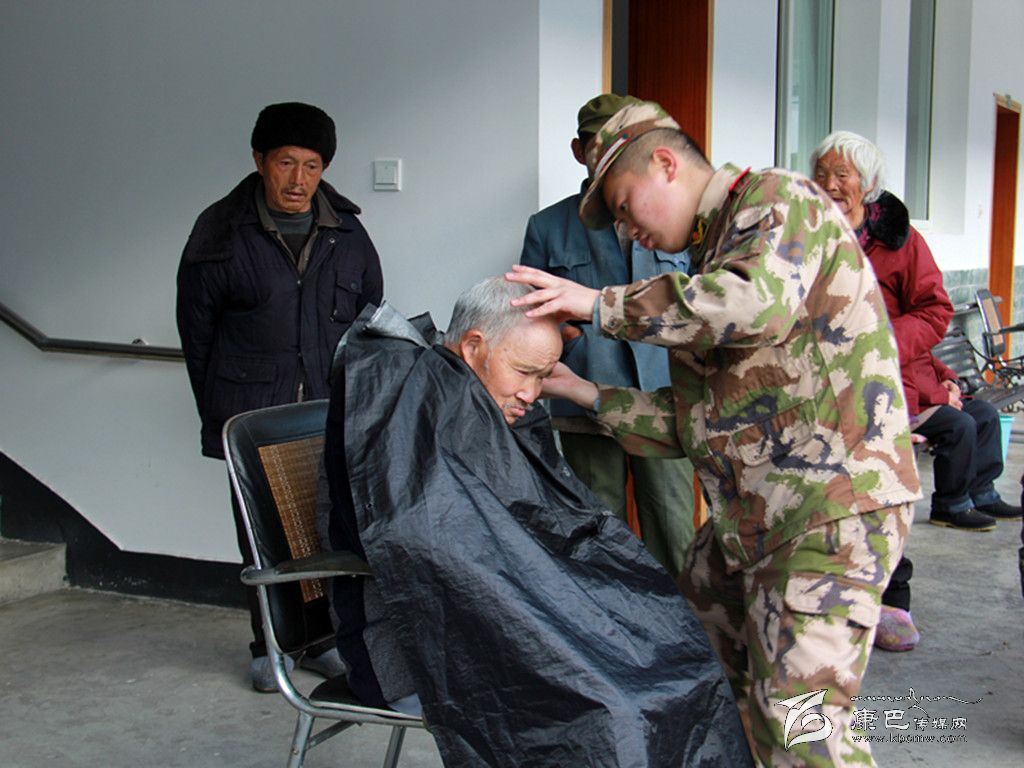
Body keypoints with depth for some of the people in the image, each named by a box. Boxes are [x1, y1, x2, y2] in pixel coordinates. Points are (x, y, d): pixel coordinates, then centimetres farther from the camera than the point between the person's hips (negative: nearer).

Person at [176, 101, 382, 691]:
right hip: (254, 417, -2)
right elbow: (197, 329, 6)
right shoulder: (222, 233, 0)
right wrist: (220, 411, 7)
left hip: (333, 416, 2)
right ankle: (269, 647, 18)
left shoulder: (348, 235, 7)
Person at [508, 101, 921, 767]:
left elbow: (760, 300, -30)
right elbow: (696, 423, 18)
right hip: (755, 515, 10)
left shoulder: (774, 199, -5)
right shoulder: (714, 249, 22)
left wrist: (602, 305, -22)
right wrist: (586, 393, 11)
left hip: (835, 507, -10)